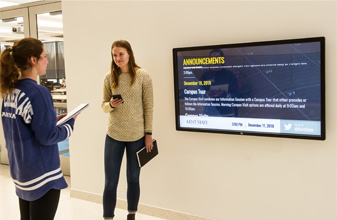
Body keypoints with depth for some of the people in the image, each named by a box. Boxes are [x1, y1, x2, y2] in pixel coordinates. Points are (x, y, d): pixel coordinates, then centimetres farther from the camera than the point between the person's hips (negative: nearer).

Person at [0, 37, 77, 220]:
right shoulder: (37, 92, -20)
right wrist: (70, 124, -4)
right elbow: (48, 136, -20)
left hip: (20, 171, 9)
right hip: (42, 174, -8)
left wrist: (52, 119, 10)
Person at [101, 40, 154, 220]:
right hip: (114, 134, 1)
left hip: (136, 135, -1)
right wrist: (111, 105, -17)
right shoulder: (109, 77, 1)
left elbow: (149, 106, -3)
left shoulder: (142, 76, -5)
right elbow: (104, 105, 7)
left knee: (133, 179, 14)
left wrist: (148, 134, -5)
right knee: (110, 183, 4)